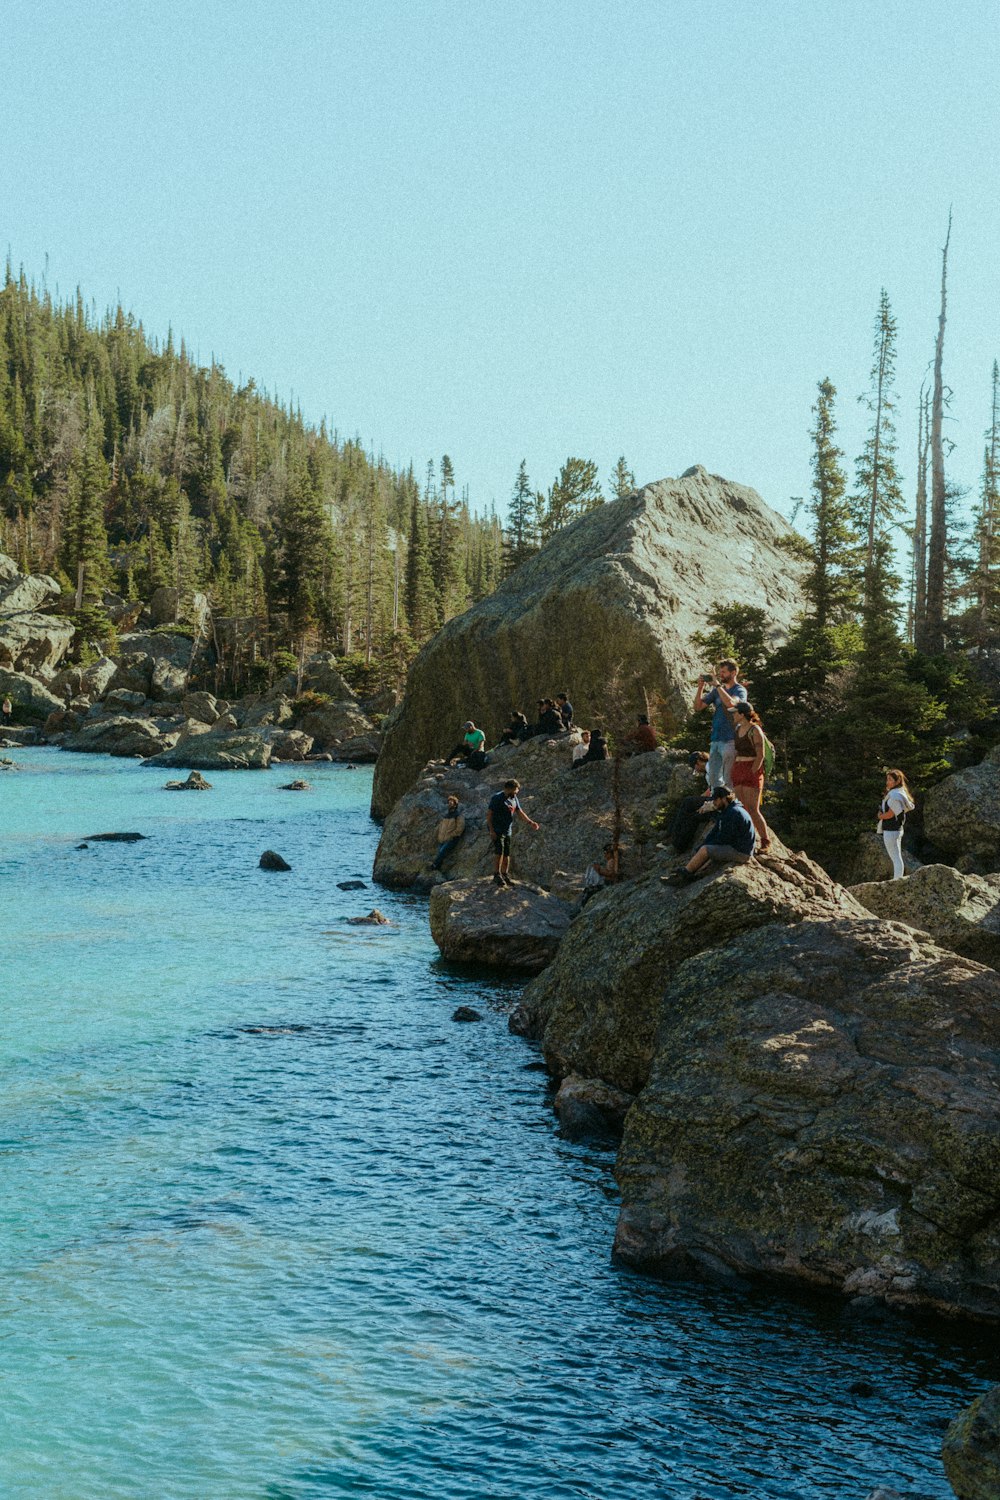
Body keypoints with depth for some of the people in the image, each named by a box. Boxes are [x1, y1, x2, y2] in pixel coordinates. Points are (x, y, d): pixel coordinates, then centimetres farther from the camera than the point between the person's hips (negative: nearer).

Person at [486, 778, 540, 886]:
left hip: (507, 831, 7)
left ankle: (505, 875, 18)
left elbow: (520, 812, 16)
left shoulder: (514, 799, 10)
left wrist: (530, 822, 2)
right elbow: (489, 814, -14)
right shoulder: (497, 798, -13)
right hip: (497, 831, -7)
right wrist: (491, 830, -19)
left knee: (507, 854, 9)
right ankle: (497, 875, -6)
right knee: (499, 853, -13)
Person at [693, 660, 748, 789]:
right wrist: (700, 687, -2)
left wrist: (717, 685, -18)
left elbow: (731, 703, -26)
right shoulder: (717, 690, 15)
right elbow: (698, 707, 11)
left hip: (730, 740, -7)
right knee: (713, 778, 10)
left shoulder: (739, 690, -3)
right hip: (715, 740, 7)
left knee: (729, 779, -7)